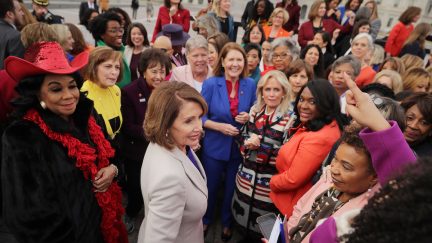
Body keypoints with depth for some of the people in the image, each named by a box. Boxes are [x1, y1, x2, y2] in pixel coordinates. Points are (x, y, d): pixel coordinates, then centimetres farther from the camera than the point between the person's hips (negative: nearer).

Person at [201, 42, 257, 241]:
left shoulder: (250, 85, -5)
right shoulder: (211, 84, -12)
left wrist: (249, 117, -16)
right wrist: (220, 126, -23)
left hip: (239, 147, 2)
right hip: (214, 146, -2)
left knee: (232, 188, 19)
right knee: (210, 187, 18)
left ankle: (227, 223, 46)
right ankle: (205, 220, 46)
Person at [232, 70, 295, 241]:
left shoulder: (290, 119, -12)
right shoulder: (254, 112, 3)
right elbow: (242, 139, 8)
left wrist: (258, 145, -23)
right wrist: (248, 143, -14)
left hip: (269, 183, -4)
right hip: (246, 178, 5)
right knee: (243, 220, 22)